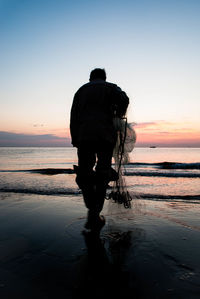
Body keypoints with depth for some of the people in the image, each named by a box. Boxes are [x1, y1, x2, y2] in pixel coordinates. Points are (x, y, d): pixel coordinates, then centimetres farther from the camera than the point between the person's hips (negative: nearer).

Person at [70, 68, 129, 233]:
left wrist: (75, 141, 11)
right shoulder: (111, 87, 18)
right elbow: (124, 99, -4)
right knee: (102, 177, 6)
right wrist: (118, 116, 15)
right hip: (106, 136, -1)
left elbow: (74, 116, 14)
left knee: (84, 175, 8)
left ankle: (93, 212, -3)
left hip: (84, 136, 1)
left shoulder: (81, 90, 25)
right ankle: (95, 214, 1)